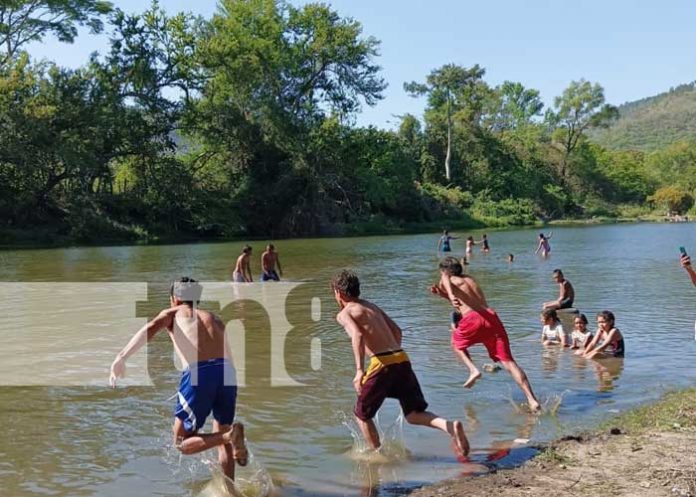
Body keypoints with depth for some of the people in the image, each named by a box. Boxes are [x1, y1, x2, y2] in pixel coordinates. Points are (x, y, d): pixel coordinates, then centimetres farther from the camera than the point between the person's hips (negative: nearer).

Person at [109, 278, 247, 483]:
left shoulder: (173, 313, 21)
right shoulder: (213, 318, 31)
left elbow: (150, 328, -2)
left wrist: (122, 357, -13)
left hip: (199, 374, -4)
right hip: (227, 373, 4)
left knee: (181, 443, 13)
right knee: (222, 442, 26)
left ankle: (230, 435, -9)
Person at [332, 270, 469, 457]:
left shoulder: (344, 314, 3)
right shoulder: (371, 306, 24)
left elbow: (357, 335, -18)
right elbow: (397, 331, 24)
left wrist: (359, 370, -23)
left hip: (382, 363, -6)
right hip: (402, 359, 6)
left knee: (362, 414, 16)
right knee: (414, 414, 7)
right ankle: (450, 426, -17)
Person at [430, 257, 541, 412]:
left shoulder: (448, 280, 16)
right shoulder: (469, 279, 33)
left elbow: (445, 280, -11)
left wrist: (451, 296, -30)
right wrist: (441, 293, 41)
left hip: (473, 318, -5)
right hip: (491, 316, 5)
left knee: (457, 343, 26)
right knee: (508, 362, -1)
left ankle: (473, 370, 2)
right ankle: (532, 399, -14)